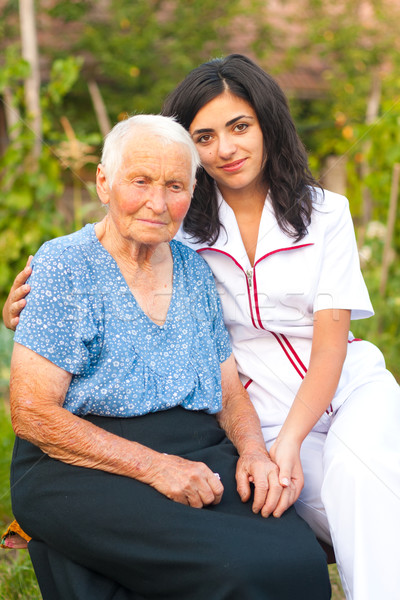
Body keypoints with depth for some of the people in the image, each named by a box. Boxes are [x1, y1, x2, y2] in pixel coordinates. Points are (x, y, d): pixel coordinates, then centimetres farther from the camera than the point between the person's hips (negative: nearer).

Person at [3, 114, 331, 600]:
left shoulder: (194, 269, 16)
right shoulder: (64, 265, -2)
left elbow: (230, 391, 18)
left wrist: (253, 451, -5)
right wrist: (153, 466, -17)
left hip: (202, 456, 5)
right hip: (84, 470, -5)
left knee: (297, 558, -24)